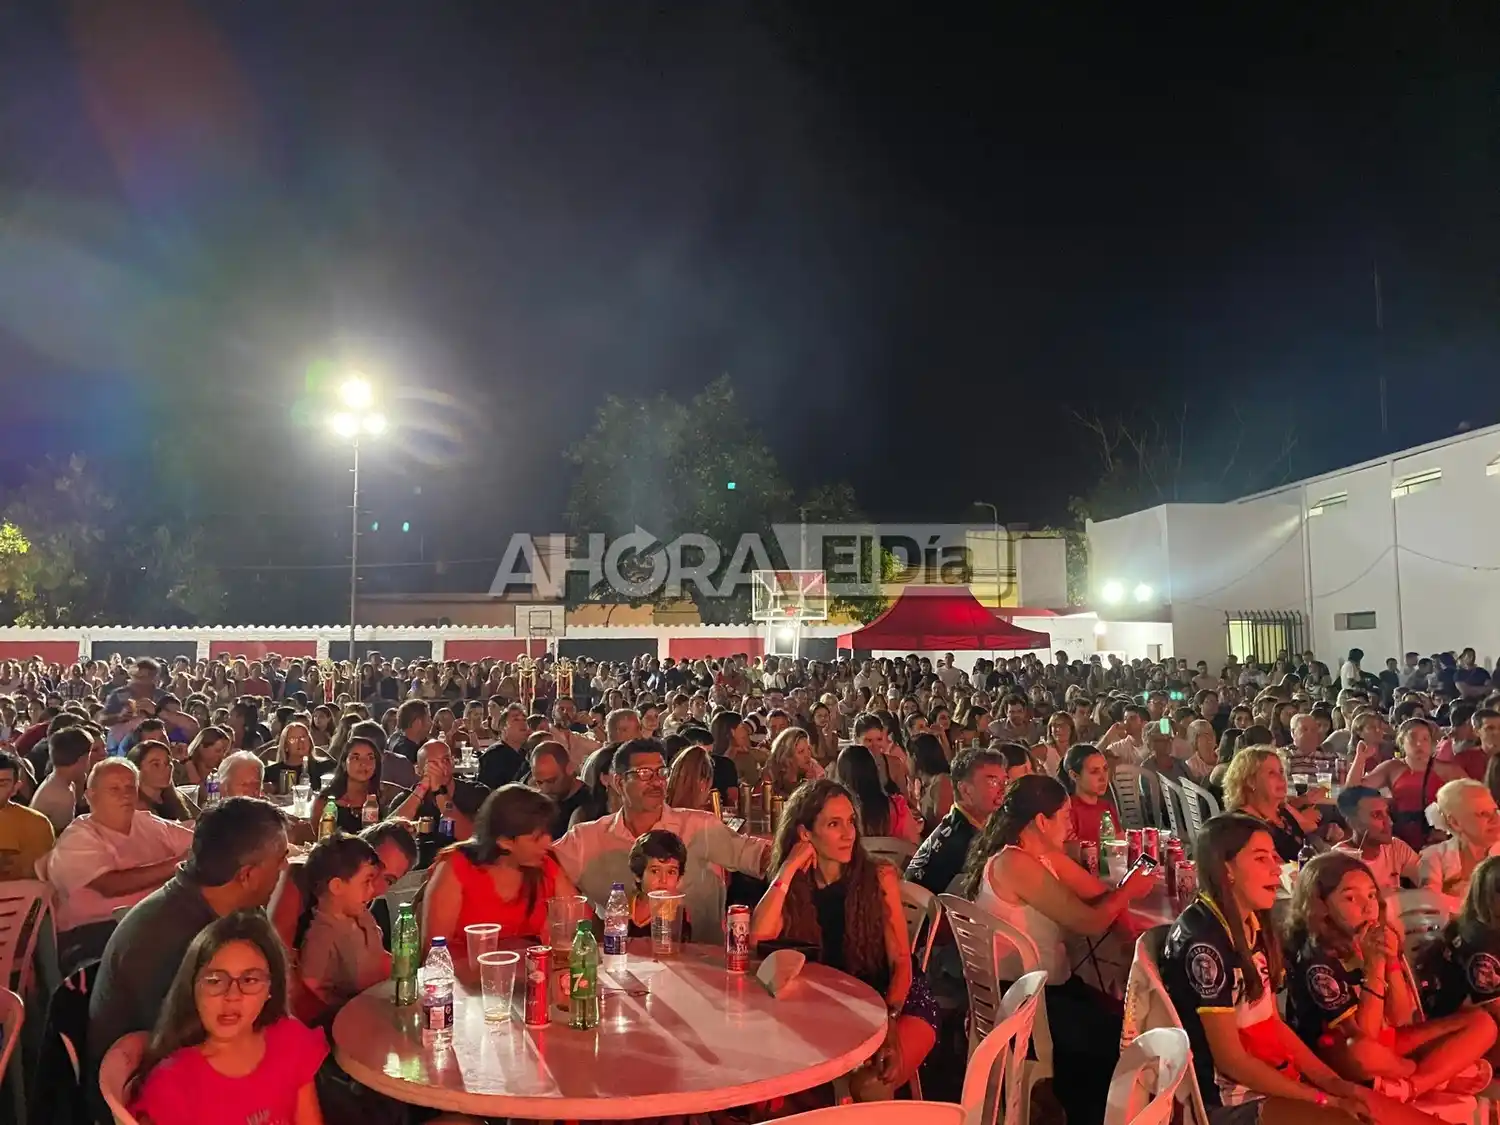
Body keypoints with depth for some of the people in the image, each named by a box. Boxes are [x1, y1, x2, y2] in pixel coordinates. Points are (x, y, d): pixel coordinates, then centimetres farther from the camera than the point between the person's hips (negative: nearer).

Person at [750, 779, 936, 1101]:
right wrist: (788, 870, -16)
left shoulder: (879, 878, -4)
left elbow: (901, 961, -8)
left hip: (897, 1002, -2)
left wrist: (889, 1021, -26)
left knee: (871, 1086, -30)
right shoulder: (794, 888, 1)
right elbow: (758, 941, -18)